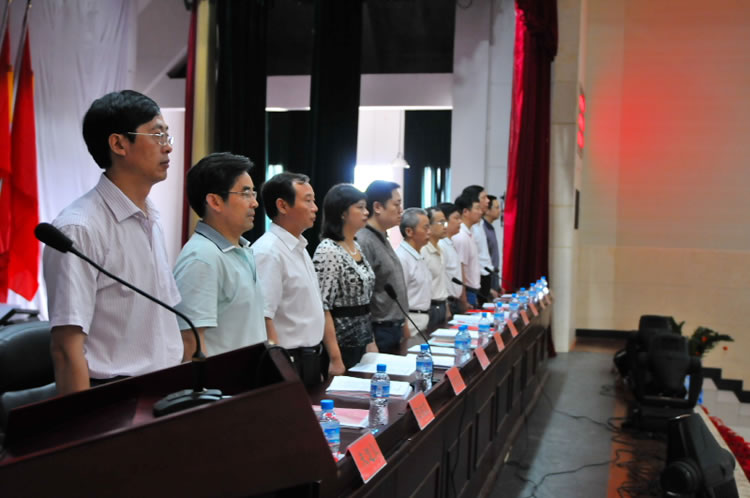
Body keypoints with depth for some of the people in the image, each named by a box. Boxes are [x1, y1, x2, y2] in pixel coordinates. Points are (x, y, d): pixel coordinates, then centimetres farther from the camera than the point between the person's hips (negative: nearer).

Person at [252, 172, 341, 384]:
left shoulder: (300, 248, 12)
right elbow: (263, 320, -23)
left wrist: (334, 357, 17)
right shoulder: (268, 252, -18)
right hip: (290, 363, -9)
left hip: (312, 361, 9)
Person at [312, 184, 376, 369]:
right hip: (343, 343, -8)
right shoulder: (328, 251, -16)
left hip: (362, 342, 8)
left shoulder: (357, 247, 11)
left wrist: (371, 341, 13)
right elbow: (323, 308, -19)